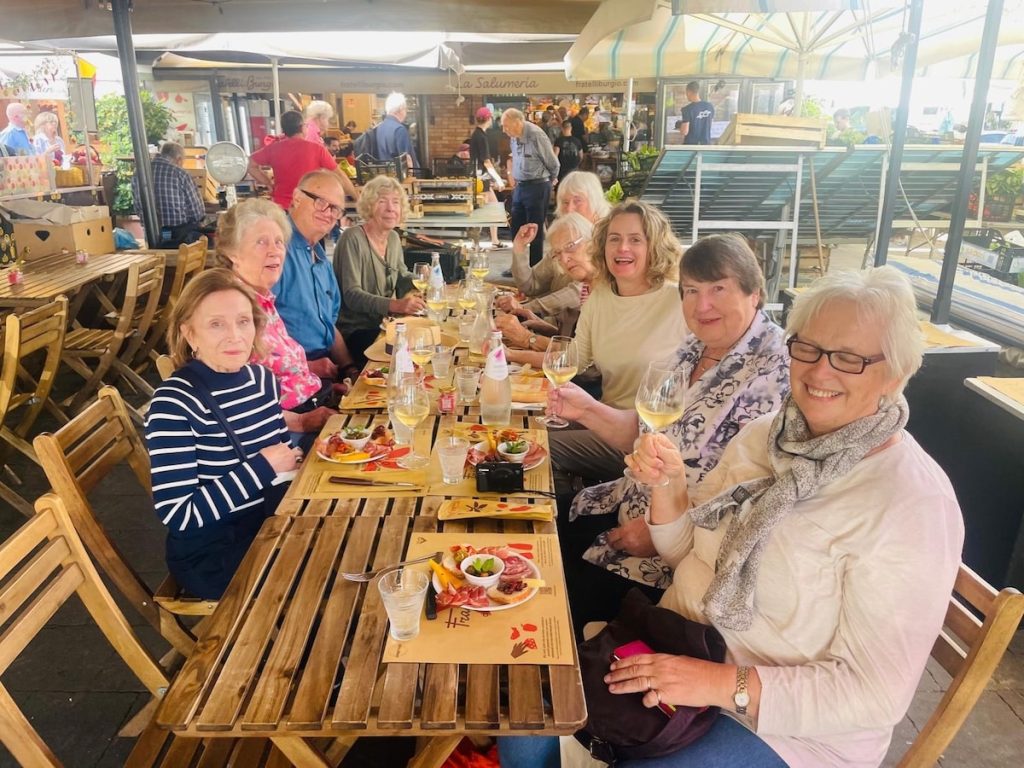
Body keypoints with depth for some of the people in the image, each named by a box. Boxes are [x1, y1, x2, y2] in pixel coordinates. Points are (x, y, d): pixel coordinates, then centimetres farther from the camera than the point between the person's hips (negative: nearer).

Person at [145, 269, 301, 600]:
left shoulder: (263, 378, 0)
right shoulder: (174, 402, -20)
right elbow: (178, 515, -23)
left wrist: (293, 461, -8)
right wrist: (262, 468, -21)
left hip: (268, 525, 7)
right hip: (210, 554, -6)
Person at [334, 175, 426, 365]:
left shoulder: (394, 238, 10)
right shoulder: (353, 239, -14)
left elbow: (403, 278, 22)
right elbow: (351, 295, -21)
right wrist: (395, 305, -35)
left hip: (384, 326, 8)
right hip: (355, 332, -7)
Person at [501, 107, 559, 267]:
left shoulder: (536, 135, -18)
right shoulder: (514, 137, 6)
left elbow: (553, 163, -7)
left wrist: (551, 180, 9)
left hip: (537, 187, -8)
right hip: (520, 186, 8)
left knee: (535, 230, 1)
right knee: (516, 229, 12)